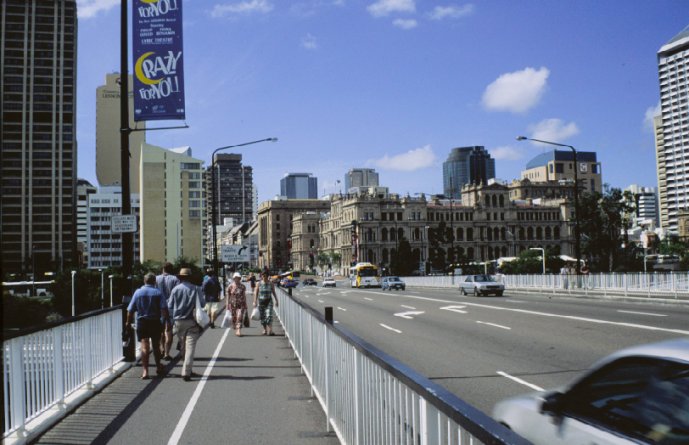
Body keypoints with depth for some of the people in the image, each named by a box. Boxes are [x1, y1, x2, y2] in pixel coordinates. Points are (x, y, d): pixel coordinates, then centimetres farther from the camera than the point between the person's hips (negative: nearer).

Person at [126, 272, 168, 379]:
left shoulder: (138, 292, 0)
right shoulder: (158, 293, -3)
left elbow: (130, 310, 0)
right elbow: (164, 309, -14)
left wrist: (128, 322, 10)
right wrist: (166, 319, -7)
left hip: (141, 322, 0)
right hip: (155, 322, 0)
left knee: (144, 346, -2)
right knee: (156, 346, 16)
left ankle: (145, 371, -11)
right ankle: (158, 367, 31)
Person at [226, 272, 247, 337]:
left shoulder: (242, 287, 3)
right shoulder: (230, 286, 0)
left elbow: (244, 296, 9)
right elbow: (228, 296, 4)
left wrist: (245, 306, 9)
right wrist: (227, 305, -1)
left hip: (241, 304, -1)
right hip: (233, 304, 1)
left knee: (240, 317, -16)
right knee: (234, 318, 6)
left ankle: (238, 330, -19)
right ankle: (235, 330, 24)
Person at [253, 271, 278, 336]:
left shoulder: (271, 283, 2)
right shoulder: (259, 284, 2)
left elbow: (274, 292, 9)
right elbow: (255, 293, 2)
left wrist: (276, 301, 7)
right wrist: (255, 301, -6)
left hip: (269, 301, -1)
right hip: (261, 301, 1)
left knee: (269, 316, -14)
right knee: (262, 317, 7)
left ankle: (270, 330, -21)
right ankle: (265, 329, 24)